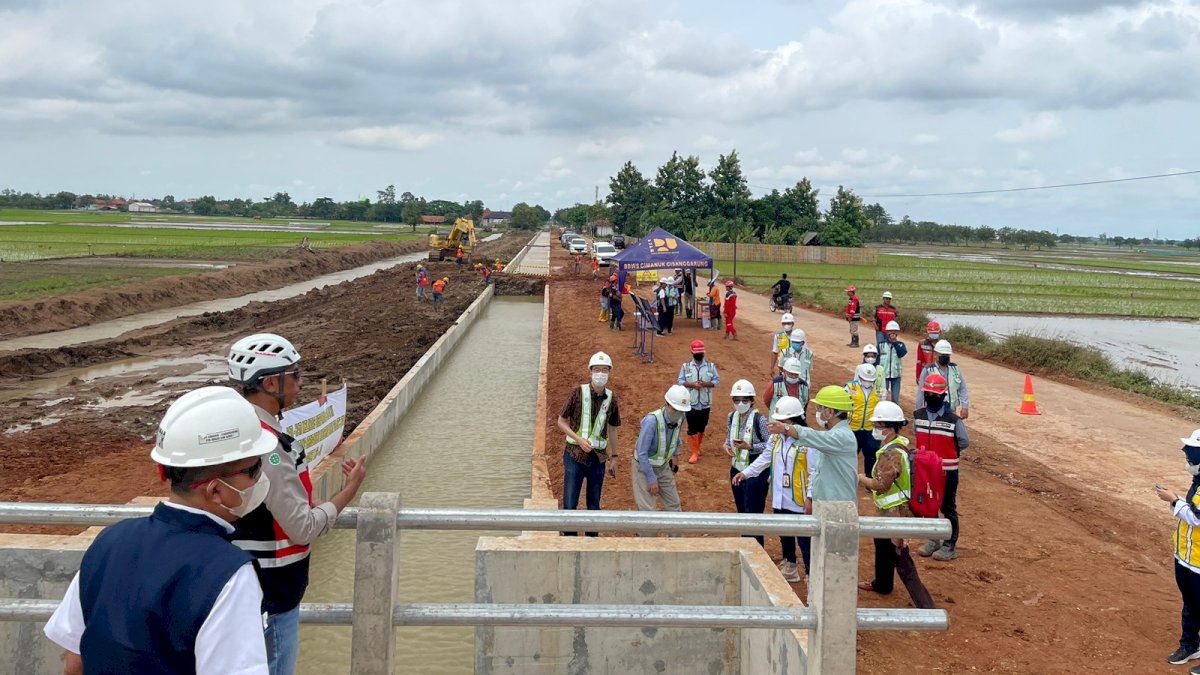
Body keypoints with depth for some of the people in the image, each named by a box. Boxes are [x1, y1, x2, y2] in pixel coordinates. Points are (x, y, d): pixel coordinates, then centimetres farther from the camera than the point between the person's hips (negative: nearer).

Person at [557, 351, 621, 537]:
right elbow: (561, 422, -2)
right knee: (570, 504, -1)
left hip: (598, 457, 3)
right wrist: (579, 439, -16)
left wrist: (613, 458, 15)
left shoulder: (611, 398, 3)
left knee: (594, 504, 11)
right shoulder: (578, 392, -7)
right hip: (575, 454, -3)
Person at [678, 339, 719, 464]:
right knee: (692, 429, -1)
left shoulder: (711, 366, 0)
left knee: (702, 428, 13)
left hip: (705, 403, 1)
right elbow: (679, 381, -4)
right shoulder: (686, 366, -2)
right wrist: (692, 384, -20)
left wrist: (705, 384, -19)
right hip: (691, 403, -1)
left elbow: (717, 380, -1)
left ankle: (697, 448, 35)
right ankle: (695, 453, 7)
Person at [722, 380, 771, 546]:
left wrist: (750, 447, -25)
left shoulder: (759, 419, -16)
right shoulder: (731, 417, 3)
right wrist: (726, 445, -7)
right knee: (741, 512, 16)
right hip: (736, 470, 7)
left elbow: (771, 445, -14)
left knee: (753, 513, -3)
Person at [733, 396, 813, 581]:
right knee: (784, 536, 21)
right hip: (780, 500, 7)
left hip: (799, 502, -7)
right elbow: (765, 458, 17)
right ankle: (789, 567, 38)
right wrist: (746, 472, 9)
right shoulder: (776, 437, 4)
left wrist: (810, 498, -18)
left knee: (805, 540, -2)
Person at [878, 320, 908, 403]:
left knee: (895, 398, 4)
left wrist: (895, 342, -17)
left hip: (896, 375, 1)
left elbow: (902, 354, -19)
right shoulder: (881, 344, -1)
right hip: (883, 374, -1)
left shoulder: (900, 345, 2)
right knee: (882, 396, 4)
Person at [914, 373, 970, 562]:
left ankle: (950, 546, 13)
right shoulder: (919, 416, 1)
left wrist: (947, 452, 1)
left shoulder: (953, 419, -14)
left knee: (948, 508, 4)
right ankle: (933, 540, 31)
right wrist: (932, 450, 7)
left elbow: (965, 442, -4)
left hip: (947, 471, -5)